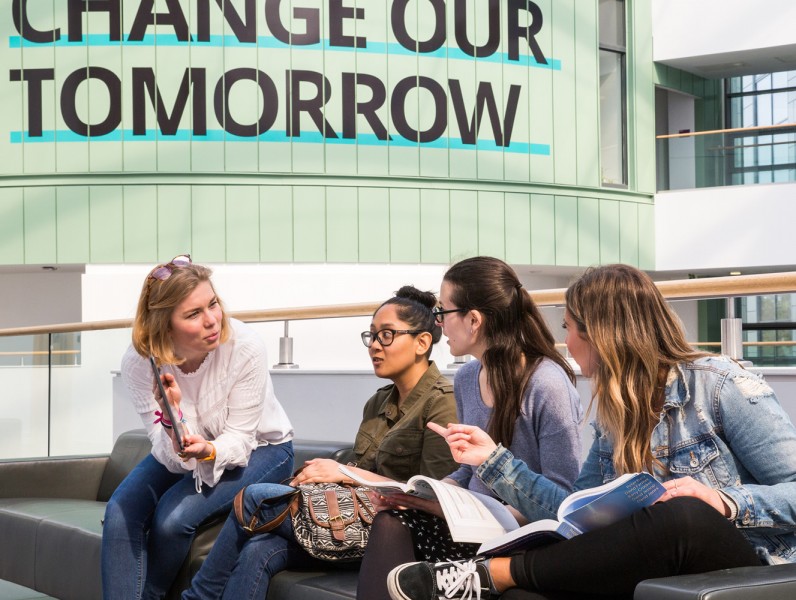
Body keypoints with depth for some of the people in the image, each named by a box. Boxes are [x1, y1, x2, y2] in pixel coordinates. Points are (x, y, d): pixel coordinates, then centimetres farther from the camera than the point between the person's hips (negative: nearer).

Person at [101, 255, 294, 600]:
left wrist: (208, 452, -43)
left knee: (173, 516, -26)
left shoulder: (244, 348, -29)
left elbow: (238, 439, -21)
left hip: (258, 447, -3)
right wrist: (172, 423, -43)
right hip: (179, 453, 3)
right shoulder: (138, 362, -22)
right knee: (121, 512, -22)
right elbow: (171, 456, -20)